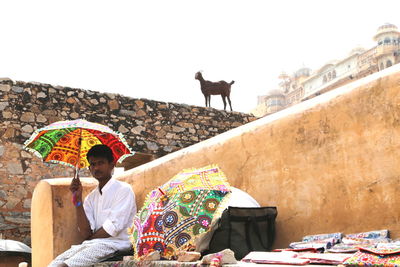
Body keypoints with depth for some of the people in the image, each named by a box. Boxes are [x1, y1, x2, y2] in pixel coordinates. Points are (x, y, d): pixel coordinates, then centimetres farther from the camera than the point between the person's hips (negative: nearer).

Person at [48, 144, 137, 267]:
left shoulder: (124, 190, -3)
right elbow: (85, 233, 2)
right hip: (91, 244, 6)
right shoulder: (90, 198, 15)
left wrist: (90, 238, 3)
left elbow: (113, 228, -11)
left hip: (114, 244, -6)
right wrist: (78, 199, -3)